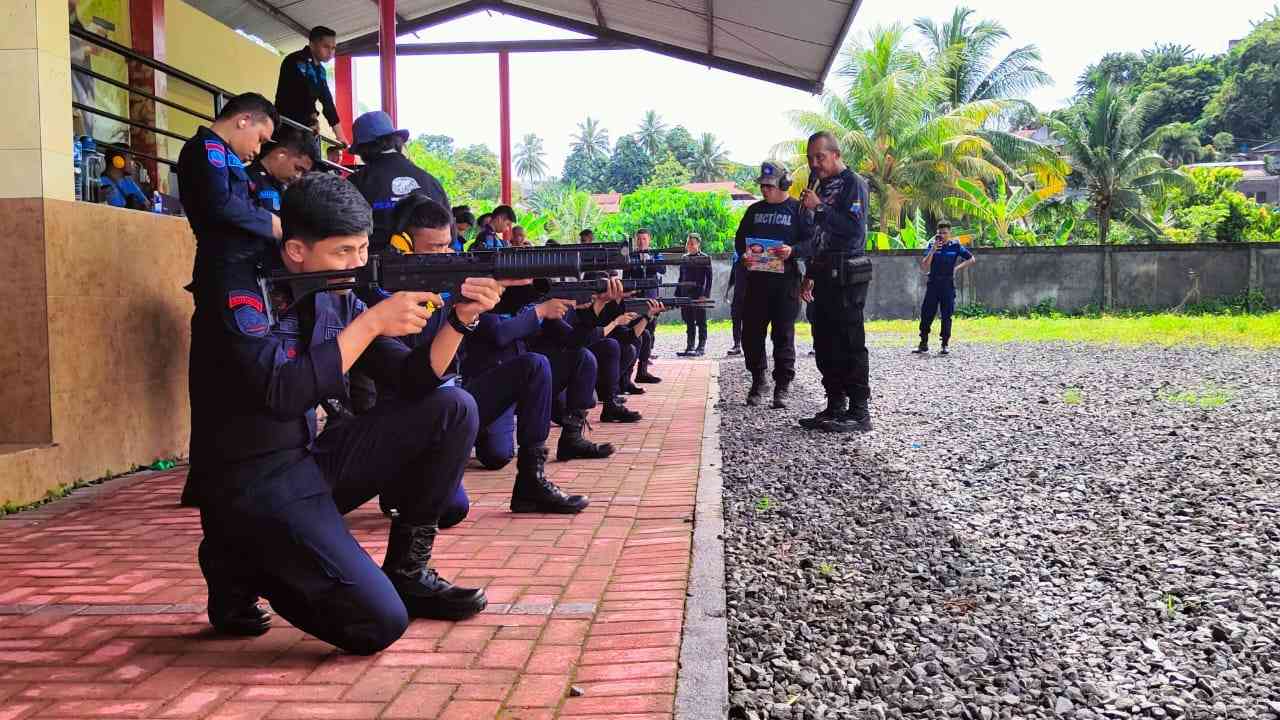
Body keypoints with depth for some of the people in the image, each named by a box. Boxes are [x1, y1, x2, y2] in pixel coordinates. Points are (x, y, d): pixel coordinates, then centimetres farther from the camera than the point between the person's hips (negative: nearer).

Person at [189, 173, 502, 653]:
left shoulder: (335, 297, 4)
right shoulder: (243, 294, -16)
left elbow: (414, 380, 1)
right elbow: (283, 393, -30)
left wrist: (460, 319, -15)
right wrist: (372, 322, -26)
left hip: (310, 461, 7)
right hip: (251, 486, -7)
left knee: (452, 409, -6)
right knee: (380, 623, -18)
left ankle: (407, 571, 5)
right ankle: (244, 569, 8)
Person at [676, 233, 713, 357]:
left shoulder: (704, 258, -3)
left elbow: (709, 278, -7)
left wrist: (705, 295, -15)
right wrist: (678, 295, 11)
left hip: (699, 295, -6)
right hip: (686, 295, 6)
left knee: (700, 322, -1)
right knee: (689, 323, 9)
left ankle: (701, 348, 3)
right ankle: (689, 347, 13)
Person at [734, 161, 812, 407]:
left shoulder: (797, 209, 3)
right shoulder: (754, 210, 16)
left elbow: (811, 241, -3)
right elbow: (740, 238, 18)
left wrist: (792, 250, -22)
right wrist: (744, 252, -4)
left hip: (785, 279, -4)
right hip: (755, 278, 4)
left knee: (783, 334, -1)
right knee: (751, 332, 3)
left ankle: (783, 385, 5)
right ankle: (758, 380, 18)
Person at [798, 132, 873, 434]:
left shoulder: (853, 183, -4)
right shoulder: (823, 186, 21)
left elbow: (854, 228, -18)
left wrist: (819, 208, -17)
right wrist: (809, 276, 23)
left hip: (846, 276, -9)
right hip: (824, 277, 9)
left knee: (850, 344, -10)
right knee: (825, 344, 9)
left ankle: (859, 412, -7)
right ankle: (835, 408, 15)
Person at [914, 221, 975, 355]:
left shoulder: (955, 246, 2)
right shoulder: (932, 245, 3)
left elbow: (972, 259, 9)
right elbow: (923, 267, -6)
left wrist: (957, 267, -2)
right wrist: (933, 250, -15)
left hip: (948, 285, -1)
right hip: (933, 284, 1)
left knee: (946, 316, 2)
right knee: (926, 314, -1)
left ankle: (945, 344, 9)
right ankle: (923, 344, 9)